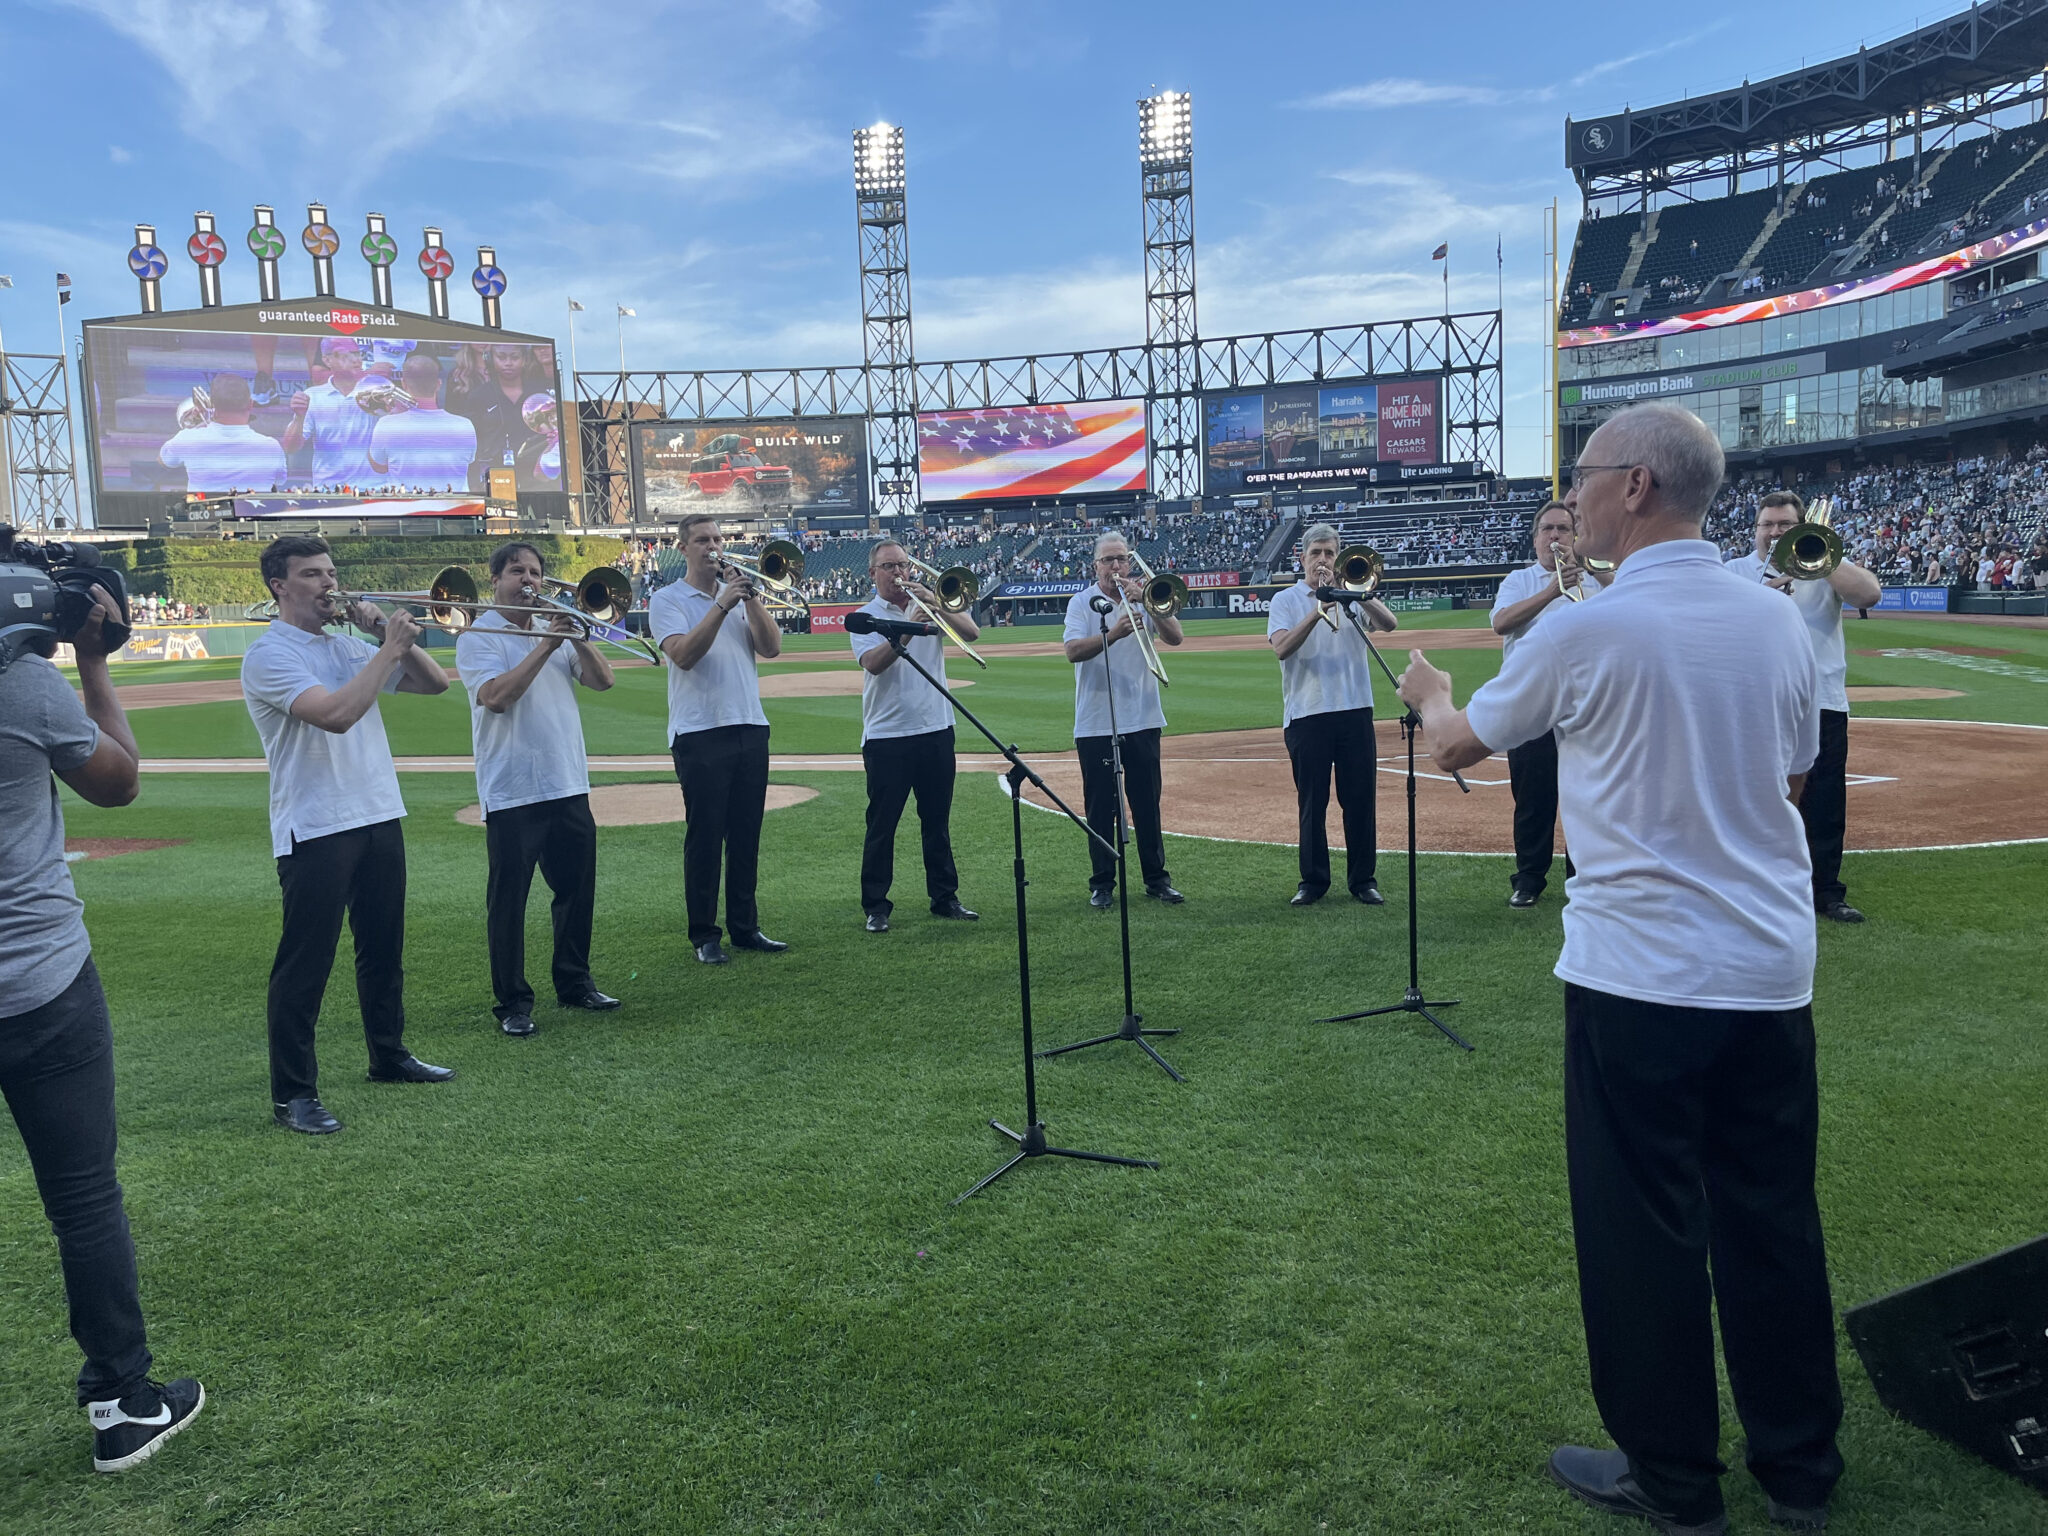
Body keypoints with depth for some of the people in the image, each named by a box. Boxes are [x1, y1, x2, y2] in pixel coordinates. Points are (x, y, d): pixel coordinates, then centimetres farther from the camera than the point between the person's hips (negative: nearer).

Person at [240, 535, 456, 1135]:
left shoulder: (347, 645, 12)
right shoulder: (269, 655, -10)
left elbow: (435, 682, 10)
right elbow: (336, 713, -25)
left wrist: (382, 630, -2)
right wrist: (391, 647, -19)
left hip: (379, 817, 7)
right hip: (315, 831, -7)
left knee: (383, 947, 17)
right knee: (305, 965, -1)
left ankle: (389, 1055, 33)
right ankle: (293, 1093, 7)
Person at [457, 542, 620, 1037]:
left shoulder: (559, 632, 15)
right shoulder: (477, 638, -3)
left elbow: (602, 680, 5)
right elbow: (496, 696, -19)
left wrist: (577, 638, -10)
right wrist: (545, 646, -19)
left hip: (568, 786, 6)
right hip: (511, 792, -6)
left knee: (577, 889, 12)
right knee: (508, 899, 0)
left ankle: (574, 983, 27)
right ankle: (513, 1002, 9)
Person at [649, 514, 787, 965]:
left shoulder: (739, 593, 14)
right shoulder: (666, 601, 1)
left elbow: (771, 647, 0)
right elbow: (684, 654, -16)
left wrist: (750, 598, -10)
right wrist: (722, 605, -20)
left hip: (750, 728, 5)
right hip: (699, 733, -4)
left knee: (746, 834, 9)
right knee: (705, 836, -1)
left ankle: (745, 926, 19)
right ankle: (704, 935, 8)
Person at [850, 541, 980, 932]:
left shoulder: (929, 604, 8)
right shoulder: (865, 618, 0)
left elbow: (972, 633, -6)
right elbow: (874, 663, -18)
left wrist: (937, 606, -19)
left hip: (936, 730, 3)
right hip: (886, 736, -3)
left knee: (938, 821, 11)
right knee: (882, 825, 2)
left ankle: (944, 897, 21)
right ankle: (876, 907, 10)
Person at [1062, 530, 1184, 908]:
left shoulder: (1145, 598, 8)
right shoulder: (1083, 602, -1)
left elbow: (1175, 637, -6)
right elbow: (1074, 651, -17)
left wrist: (1146, 603, -18)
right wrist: (1113, 633, -31)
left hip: (1143, 721, 2)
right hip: (1095, 724, -2)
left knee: (1147, 805, 7)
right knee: (1100, 807, 3)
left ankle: (1157, 879, 18)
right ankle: (1102, 884, 13)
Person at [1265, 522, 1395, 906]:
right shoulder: (1286, 600, 6)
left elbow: (1388, 623, -6)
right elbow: (1281, 648, -11)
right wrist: (1317, 611, -20)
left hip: (1354, 710, 2)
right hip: (1306, 714, -1)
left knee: (1361, 799, 4)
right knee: (1312, 802, 3)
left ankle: (1363, 879, 14)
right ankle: (1313, 881, 13)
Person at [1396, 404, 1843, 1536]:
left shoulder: (1584, 634, -14)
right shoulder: (1776, 618, 2)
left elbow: (1456, 747, 2)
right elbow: (1793, 776, 15)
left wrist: (1426, 689, 22)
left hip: (1642, 973, -6)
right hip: (1773, 968, 6)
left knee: (1646, 1227, 8)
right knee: (1773, 1216, 16)